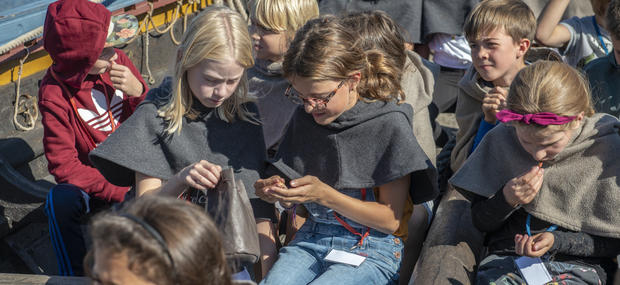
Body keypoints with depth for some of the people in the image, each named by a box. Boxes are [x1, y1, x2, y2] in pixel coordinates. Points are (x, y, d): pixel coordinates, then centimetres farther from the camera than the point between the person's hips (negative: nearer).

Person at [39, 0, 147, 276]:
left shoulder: (118, 62, -8)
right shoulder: (54, 94, -17)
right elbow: (64, 165, -18)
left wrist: (138, 92, -22)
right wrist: (120, 192, -28)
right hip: (94, 180, -2)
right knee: (61, 200, -32)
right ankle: (75, 275, -9)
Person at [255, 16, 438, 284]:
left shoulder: (389, 125, -10)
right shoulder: (303, 119, 5)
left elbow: (391, 219, -8)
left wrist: (325, 195, -19)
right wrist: (281, 192, -9)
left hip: (372, 248, -4)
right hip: (311, 238, 5)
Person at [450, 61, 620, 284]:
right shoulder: (501, 140, -2)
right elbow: (481, 222, 8)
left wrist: (558, 241, -13)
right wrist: (507, 200, -12)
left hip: (577, 265, -1)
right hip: (506, 256, 1)